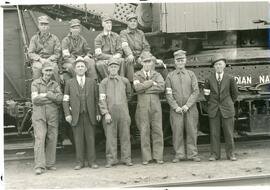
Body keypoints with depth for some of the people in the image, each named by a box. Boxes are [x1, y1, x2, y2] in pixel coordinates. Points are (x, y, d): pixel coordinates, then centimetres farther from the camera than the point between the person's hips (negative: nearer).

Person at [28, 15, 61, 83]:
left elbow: (57, 53, 6)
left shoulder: (54, 38, 11)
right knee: (37, 68, -35)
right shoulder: (34, 38, 13)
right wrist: (40, 59, -12)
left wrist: (49, 59, -12)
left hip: (51, 60, 0)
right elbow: (30, 53, 6)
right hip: (38, 61, 1)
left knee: (54, 67, -34)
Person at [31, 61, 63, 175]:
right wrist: (52, 97, -7)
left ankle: (50, 164, 14)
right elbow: (35, 99, -8)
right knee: (40, 139, -11)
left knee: (52, 139, 3)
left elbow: (60, 99, -2)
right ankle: (39, 166, -11)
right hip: (39, 115, -3)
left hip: (53, 115, 3)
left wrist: (45, 95, -11)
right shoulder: (35, 83, 6)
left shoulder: (55, 85, 13)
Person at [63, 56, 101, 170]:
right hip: (76, 116, 0)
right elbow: (65, 100, 6)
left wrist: (98, 113, 1)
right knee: (78, 140, 1)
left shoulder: (92, 82, 11)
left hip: (89, 115, 1)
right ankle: (79, 162, 10)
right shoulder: (69, 83, 9)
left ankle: (92, 161, 10)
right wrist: (67, 114, -4)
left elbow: (96, 98, 9)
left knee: (90, 138, 2)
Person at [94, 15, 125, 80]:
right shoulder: (98, 38, 3)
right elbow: (98, 54, -8)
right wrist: (112, 56, -14)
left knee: (122, 60, -29)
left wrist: (115, 57, -16)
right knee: (100, 64, -36)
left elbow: (119, 52, 7)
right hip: (102, 60, -2)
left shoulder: (116, 36, 12)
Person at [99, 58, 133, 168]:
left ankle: (126, 158, 11)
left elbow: (129, 94, 27)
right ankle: (111, 160, 6)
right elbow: (102, 99, -2)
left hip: (123, 112, 1)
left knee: (125, 136, 3)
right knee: (110, 137, -1)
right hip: (109, 113, -1)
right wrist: (106, 113, -10)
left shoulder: (124, 81, 10)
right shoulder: (104, 82, 5)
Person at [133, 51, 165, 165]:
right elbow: (137, 88, -10)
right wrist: (152, 82, -5)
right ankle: (146, 158, 6)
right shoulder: (137, 75, 10)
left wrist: (145, 88, -8)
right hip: (143, 106, -1)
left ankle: (158, 156, 7)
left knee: (157, 130, 0)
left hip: (155, 105, 1)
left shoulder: (157, 75, 14)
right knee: (144, 131, -1)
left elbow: (161, 87, -6)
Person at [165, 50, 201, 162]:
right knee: (177, 132, -1)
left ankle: (192, 154, 11)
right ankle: (179, 154, 9)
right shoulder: (170, 76, 8)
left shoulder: (191, 74, 8)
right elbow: (168, 94, 2)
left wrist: (187, 105, -10)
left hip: (190, 108, 0)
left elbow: (196, 91, 0)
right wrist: (176, 107, -9)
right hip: (176, 109, 0)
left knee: (192, 131, 2)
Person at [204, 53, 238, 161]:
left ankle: (230, 153, 12)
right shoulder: (209, 80, 3)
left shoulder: (230, 79, 1)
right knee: (214, 133, 3)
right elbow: (206, 94, 15)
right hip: (213, 110, 1)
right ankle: (215, 154, 11)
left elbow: (235, 93, 11)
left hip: (227, 109, -1)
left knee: (229, 133, 3)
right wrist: (211, 102, 11)